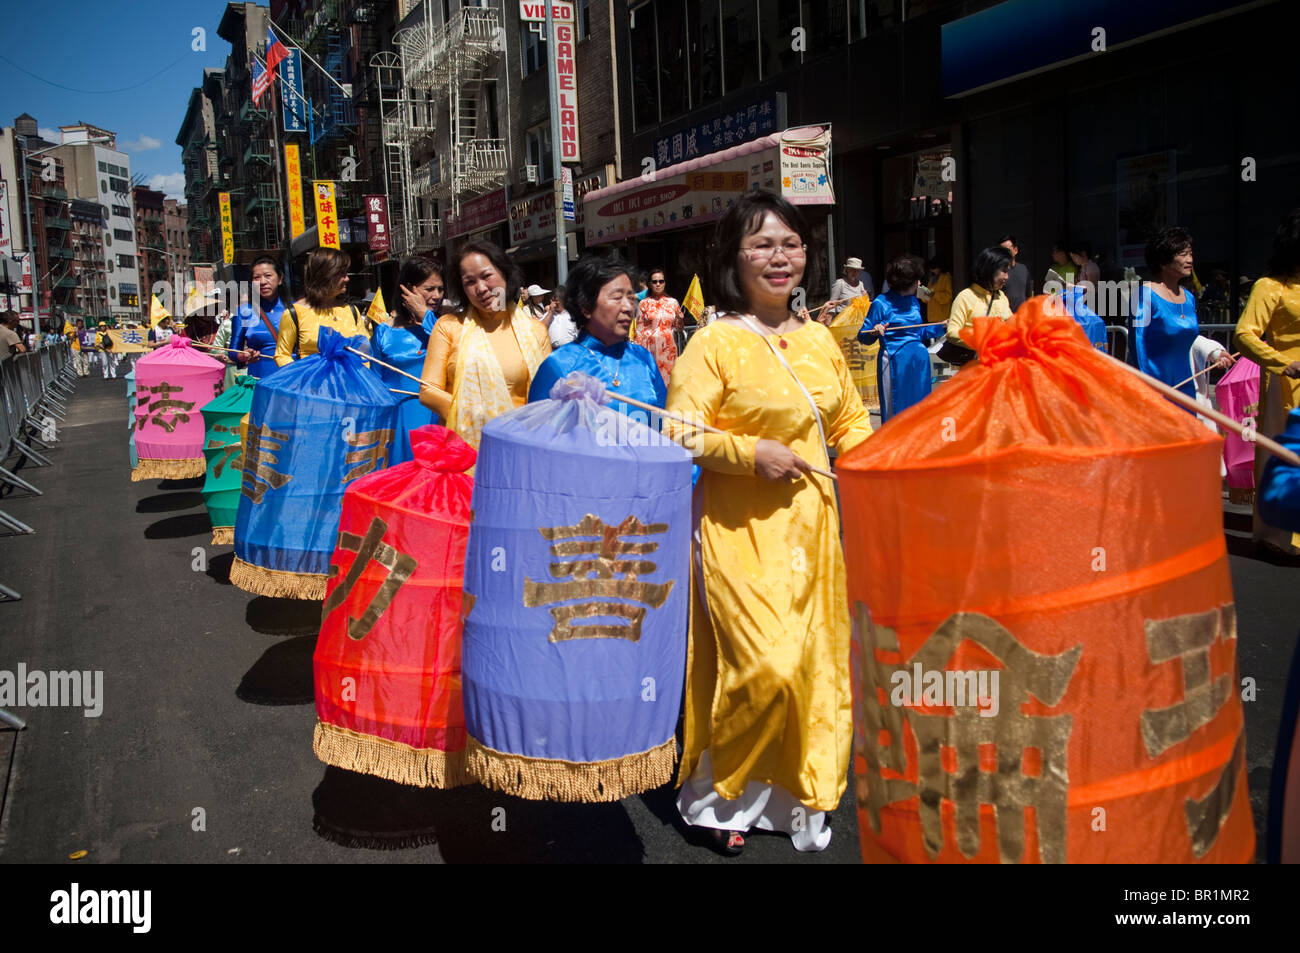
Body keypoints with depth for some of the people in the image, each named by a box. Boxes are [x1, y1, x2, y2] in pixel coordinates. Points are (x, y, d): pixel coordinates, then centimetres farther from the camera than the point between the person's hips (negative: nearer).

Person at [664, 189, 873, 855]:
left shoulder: (820, 339, 10)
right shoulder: (714, 343, -8)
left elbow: (852, 418, 21)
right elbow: (679, 432, -12)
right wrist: (751, 453, -22)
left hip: (811, 523, 6)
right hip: (741, 526, -6)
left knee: (816, 664, 11)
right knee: (765, 666, -12)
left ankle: (795, 798, 32)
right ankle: (715, 796, 14)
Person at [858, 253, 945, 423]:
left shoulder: (914, 302, 14)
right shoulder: (881, 303, -7)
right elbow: (863, 337, -8)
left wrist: (941, 326, 19)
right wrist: (875, 332, -28)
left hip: (919, 362, 7)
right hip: (895, 363, -7)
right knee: (896, 410, -1)